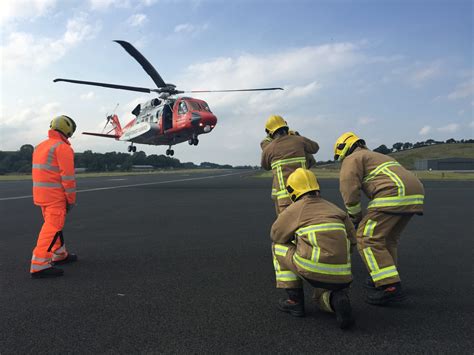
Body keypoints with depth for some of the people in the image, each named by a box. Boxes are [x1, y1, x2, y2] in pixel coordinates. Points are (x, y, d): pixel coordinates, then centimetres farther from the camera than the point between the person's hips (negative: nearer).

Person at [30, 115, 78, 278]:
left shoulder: (40, 146, 16)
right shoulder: (63, 147, -12)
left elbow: (41, 172, 17)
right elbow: (68, 175, -16)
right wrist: (71, 199, -10)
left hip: (40, 193, 9)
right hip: (55, 195, -9)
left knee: (53, 224, 20)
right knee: (52, 228, -9)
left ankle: (59, 255, 32)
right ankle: (39, 265, -12)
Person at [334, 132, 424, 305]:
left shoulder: (352, 159, 8)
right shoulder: (378, 157, 36)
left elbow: (349, 189, -6)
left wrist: (356, 218, 7)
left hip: (394, 195, -9)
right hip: (414, 194, 9)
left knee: (368, 238, -6)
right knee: (388, 238, 24)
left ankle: (390, 287, -11)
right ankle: (385, 277, 30)